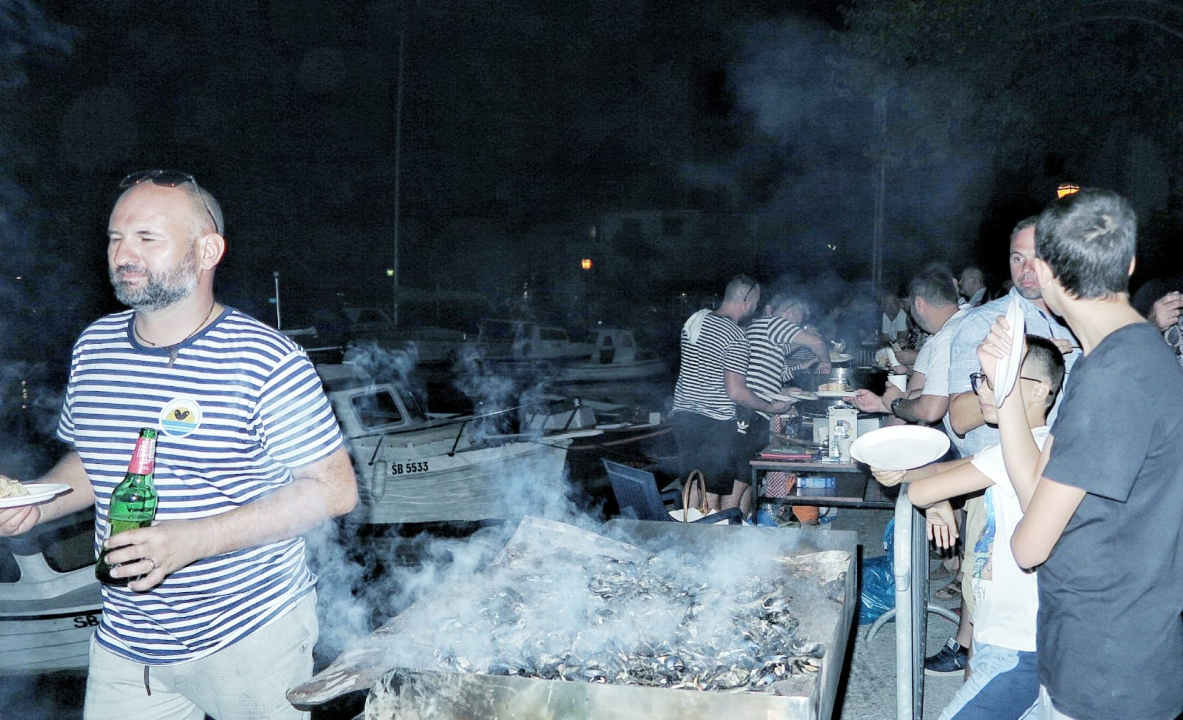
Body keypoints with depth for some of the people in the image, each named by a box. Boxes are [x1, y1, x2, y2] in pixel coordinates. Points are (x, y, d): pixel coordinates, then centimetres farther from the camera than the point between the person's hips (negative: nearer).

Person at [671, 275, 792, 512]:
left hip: (683, 414, 7)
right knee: (712, 497, 0)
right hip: (714, 422, -7)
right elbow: (735, 392, -19)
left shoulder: (695, 320, 8)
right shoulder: (736, 338, -15)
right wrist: (771, 408, -5)